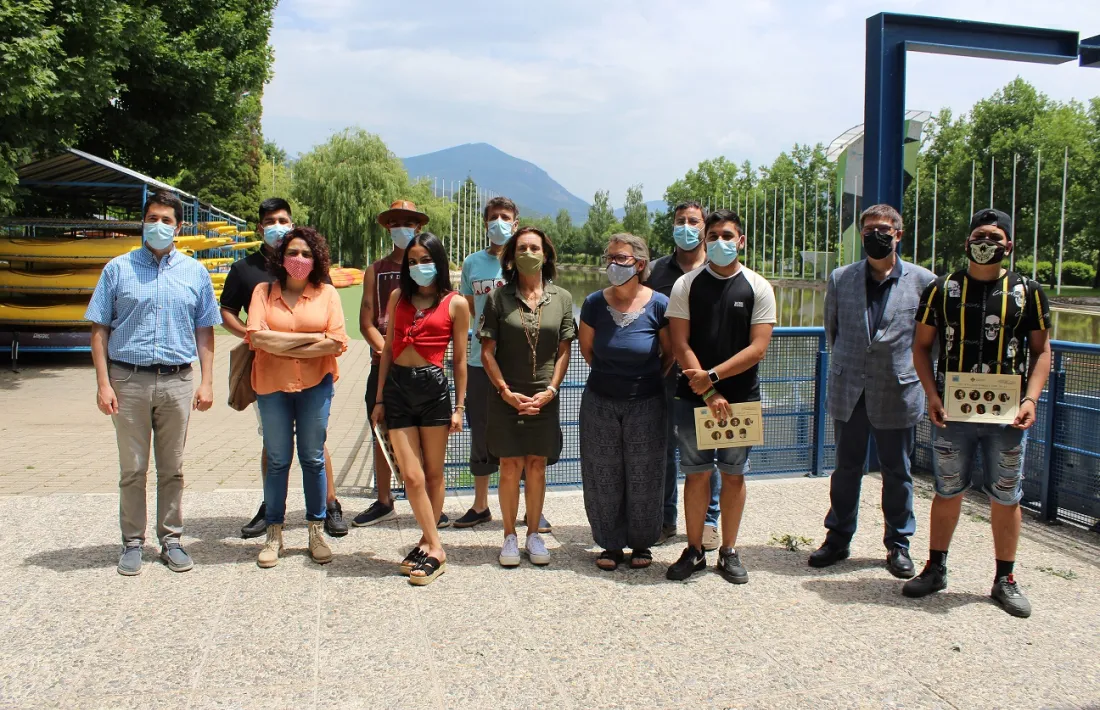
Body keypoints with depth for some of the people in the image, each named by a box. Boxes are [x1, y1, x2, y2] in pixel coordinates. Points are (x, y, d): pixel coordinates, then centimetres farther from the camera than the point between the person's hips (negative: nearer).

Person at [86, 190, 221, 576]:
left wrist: (206, 382, 1)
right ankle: (133, 542, 17)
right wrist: (103, 383, -6)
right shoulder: (118, 269, 4)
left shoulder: (194, 272, 8)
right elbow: (100, 329, 3)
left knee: (172, 469, 9)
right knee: (132, 469, 6)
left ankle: (171, 540, 19)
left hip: (177, 381, 1)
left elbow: (204, 331, 9)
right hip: (129, 380, -1)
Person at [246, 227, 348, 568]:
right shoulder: (263, 291, 3)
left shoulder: (327, 293, 2)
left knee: (313, 459, 7)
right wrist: (310, 338, -12)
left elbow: (338, 343, -10)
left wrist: (283, 346, -11)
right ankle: (274, 535, 18)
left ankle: (317, 532, 19)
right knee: (277, 460, 7)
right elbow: (257, 337, -12)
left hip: (315, 385, 0)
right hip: (272, 386, 0)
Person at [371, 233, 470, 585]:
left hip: (433, 386, -2)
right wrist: (379, 398, 11)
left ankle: (428, 545, 19)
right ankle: (435, 549, 6)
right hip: (397, 387, 2)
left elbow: (460, 359, 3)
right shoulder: (398, 297, 11)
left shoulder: (455, 304, 2)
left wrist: (459, 407, 1)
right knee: (412, 476, -2)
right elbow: (388, 349, 13)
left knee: (433, 474, 6)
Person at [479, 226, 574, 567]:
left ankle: (534, 534, 19)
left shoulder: (561, 298, 4)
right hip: (506, 396, -1)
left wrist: (550, 390, -6)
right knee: (511, 466, 2)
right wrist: (506, 392, -10)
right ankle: (510, 536, 13)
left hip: (544, 398, 1)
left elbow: (564, 351, 5)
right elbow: (487, 351, -2)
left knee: (536, 466, 7)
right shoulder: (499, 298, -1)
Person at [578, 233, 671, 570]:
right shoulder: (595, 303, -6)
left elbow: (671, 353, 3)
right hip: (600, 402, 2)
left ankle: (641, 543, 25)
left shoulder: (658, 304, -11)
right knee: (603, 477, 8)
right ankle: (611, 544, 23)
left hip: (646, 403, -2)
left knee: (643, 476, 8)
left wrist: (650, 378, 9)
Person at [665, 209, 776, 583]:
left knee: (734, 474, 8)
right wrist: (709, 394, -12)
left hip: (741, 396, 0)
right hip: (694, 396, 0)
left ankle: (729, 551, 20)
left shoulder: (758, 288, 0)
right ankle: (694, 551, 17)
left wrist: (712, 376, -16)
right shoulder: (686, 285, 1)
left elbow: (757, 348, -7)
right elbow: (681, 345, -5)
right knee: (697, 473, 4)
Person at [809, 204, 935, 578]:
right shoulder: (841, 278, 3)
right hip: (849, 391, 2)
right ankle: (838, 538, 24)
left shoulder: (923, 281, -4)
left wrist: (911, 366, 5)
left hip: (898, 391, -2)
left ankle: (898, 544, 24)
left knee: (897, 472, 10)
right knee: (846, 469, 12)